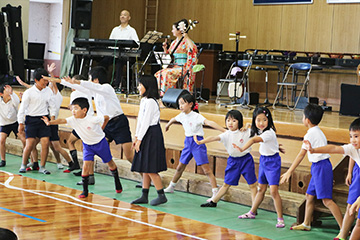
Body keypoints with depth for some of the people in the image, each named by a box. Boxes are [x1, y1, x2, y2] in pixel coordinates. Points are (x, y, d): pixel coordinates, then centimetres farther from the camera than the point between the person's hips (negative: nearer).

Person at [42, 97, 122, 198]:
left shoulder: (92, 120, -30)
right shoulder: (73, 120, -19)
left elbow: (106, 117, -15)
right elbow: (62, 120, -36)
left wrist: (101, 129, -4)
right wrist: (50, 122, -51)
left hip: (100, 143, -3)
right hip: (87, 145, 3)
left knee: (109, 162, 15)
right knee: (86, 166, -12)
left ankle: (117, 182, 39)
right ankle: (85, 191, -3)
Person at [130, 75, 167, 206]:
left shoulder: (151, 102, -16)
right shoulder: (144, 100, 13)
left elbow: (146, 122, -18)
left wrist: (140, 139, -17)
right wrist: (136, 137, 14)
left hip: (152, 135, -10)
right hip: (146, 135, 10)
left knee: (150, 168, -8)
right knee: (145, 168, 11)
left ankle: (161, 196, 0)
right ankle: (144, 196, 16)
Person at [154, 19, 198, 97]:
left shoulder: (186, 41, -7)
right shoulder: (174, 42, 18)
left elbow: (194, 50, -27)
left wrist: (187, 37, -27)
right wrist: (165, 48, 6)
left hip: (183, 68, -8)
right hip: (173, 66, 8)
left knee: (167, 74, -30)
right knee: (158, 74, -12)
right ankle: (160, 94, -10)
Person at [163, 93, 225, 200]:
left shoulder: (196, 116, -18)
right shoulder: (182, 116, 5)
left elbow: (209, 122, -33)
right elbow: (173, 119, 28)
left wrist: (224, 130, -44)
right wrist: (167, 125, 49)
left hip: (198, 142, -7)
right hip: (188, 142, 7)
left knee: (206, 169, -12)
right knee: (180, 167, 18)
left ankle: (215, 194, -14)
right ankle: (171, 187, 37)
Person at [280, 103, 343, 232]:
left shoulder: (310, 134, -13)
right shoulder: (318, 131, 14)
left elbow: (301, 155, -13)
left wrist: (289, 172, -10)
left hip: (321, 167, -10)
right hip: (318, 167, 10)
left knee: (327, 200, -12)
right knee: (310, 196, 17)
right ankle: (306, 224, 29)